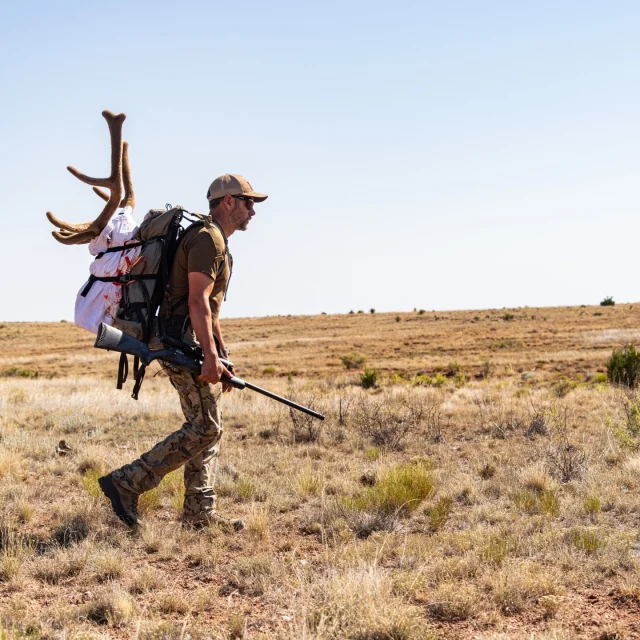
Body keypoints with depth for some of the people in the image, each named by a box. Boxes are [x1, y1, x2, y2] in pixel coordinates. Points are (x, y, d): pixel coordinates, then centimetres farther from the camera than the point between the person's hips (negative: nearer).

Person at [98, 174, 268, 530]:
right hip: (184, 342, -11)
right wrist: (210, 355, -24)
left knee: (207, 427, 10)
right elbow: (197, 302, -20)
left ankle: (200, 513, 13)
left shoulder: (217, 243, 22)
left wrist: (220, 354, 25)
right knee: (205, 428, -11)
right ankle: (127, 483, -9)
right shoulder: (207, 238, -11)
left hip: (191, 344, 11)